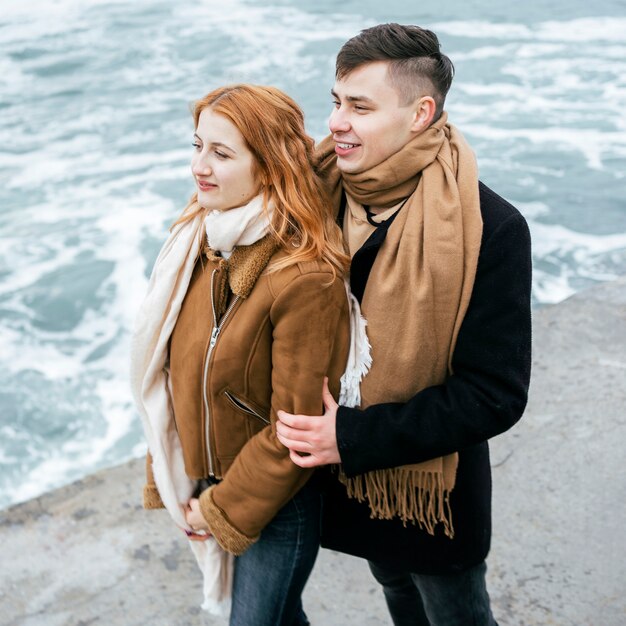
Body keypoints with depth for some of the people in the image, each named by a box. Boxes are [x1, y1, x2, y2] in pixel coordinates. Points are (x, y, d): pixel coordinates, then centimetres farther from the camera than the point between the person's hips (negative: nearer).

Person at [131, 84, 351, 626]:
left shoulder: (305, 277, -28)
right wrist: (167, 479, 6)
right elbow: (172, 373, 3)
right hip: (203, 479, 6)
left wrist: (224, 510, -12)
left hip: (277, 499, -6)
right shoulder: (198, 239, -5)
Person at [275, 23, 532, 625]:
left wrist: (355, 436, -28)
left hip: (432, 481, -4)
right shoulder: (321, 192, -10)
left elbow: (496, 393, -24)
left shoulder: (491, 230, -25)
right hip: (350, 476, 5)